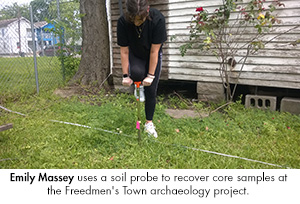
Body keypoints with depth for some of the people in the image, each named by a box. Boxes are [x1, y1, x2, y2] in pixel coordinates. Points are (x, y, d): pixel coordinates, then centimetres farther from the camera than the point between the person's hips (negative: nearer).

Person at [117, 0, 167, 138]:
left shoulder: (158, 19, -32)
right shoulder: (123, 22, -27)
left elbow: (154, 51, -27)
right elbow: (124, 51, -19)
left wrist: (150, 76, -24)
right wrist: (126, 75, -17)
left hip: (152, 57, 0)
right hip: (135, 55, 1)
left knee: (151, 91, -2)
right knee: (136, 73, -34)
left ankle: (149, 124, 17)